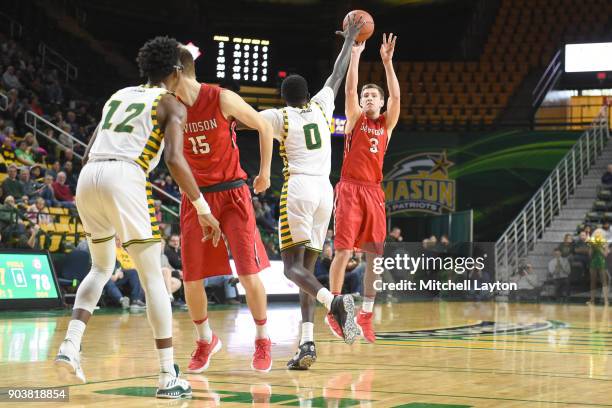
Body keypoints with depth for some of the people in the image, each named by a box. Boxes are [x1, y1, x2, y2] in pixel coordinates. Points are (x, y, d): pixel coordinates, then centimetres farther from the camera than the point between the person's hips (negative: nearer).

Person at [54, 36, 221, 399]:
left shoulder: (120, 95, 27)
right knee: (153, 278, 2)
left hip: (88, 177, 6)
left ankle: (71, 344, 6)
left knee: (102, 267, 25)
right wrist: (204, 210, -5)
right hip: (125, 180, -6)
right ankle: (169, 377, -1)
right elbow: (175, 160, -9)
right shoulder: (173, 105, 8)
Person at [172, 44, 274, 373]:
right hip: (195, 196, 3)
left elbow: (264, 127, -1)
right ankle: (205, 340, 23)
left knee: (249, 274, -7)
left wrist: (265, 172, 0)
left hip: (232, 192, -3)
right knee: (191, 279, -1)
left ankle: (262, 340, 14)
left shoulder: (222, 99, -13)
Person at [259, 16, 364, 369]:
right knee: (308, 268, 8)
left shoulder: (280, 117, 2)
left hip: (298, 189, -5)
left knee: (293, 266, -7)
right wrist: (349, 40, 40)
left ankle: (334, 301, -37)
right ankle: (307, 343, -4)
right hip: (325, 192, 5)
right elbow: (337, 76, 27)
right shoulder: (320, 107, 13)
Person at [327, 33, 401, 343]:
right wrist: (355, 56, -16)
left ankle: (365, 314, 12)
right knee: (343, 251, -9)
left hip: (374, 192, 4)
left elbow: (395, 96, -4)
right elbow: (349, 89, -9)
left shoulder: (387, 123, 11)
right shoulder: (355, 118, 6)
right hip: (350, 189, -4)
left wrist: (387, 61, -13)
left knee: (374, 254, 3)